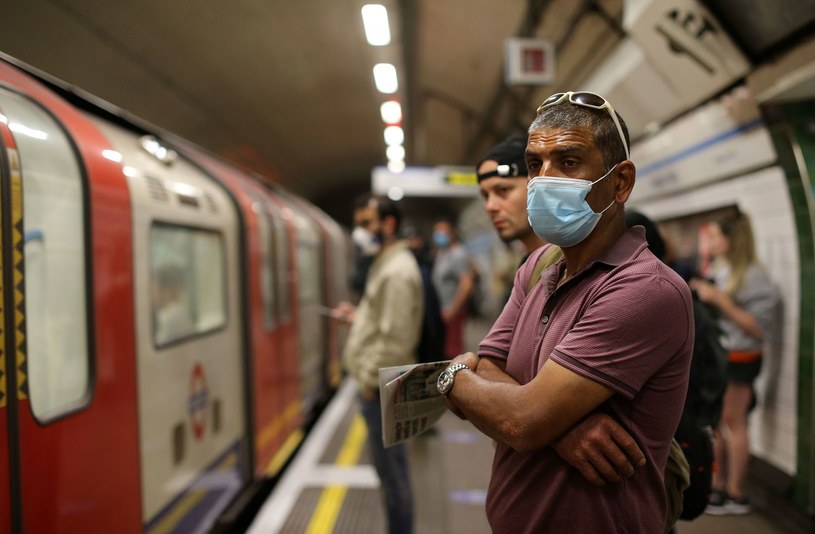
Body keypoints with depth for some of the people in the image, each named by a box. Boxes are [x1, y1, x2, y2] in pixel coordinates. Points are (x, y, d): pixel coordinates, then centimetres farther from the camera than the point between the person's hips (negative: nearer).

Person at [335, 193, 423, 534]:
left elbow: (397, 339, -23)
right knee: (390, 468, 19)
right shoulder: (385, 264, 14)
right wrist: (358, 317, 10)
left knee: (391, 470, 2)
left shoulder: (397, 272, -18)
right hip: (377, 384, 10)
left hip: (381, 389, -10)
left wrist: (371, 382, -17)